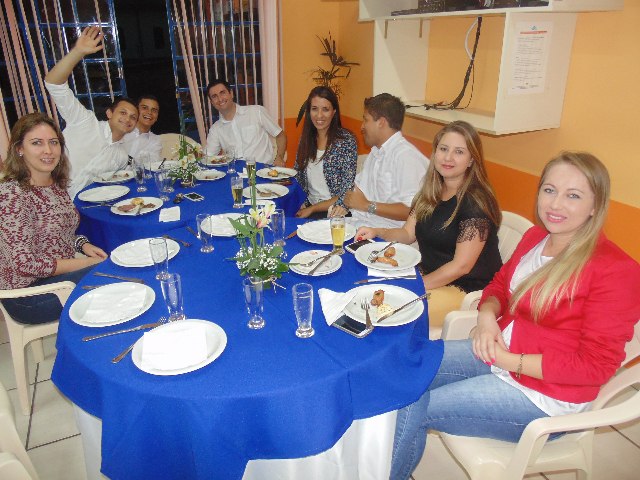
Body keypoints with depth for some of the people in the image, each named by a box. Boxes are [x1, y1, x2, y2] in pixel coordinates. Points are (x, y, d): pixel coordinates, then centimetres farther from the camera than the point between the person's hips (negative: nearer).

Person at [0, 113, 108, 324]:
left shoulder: (56, 183, 3)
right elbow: (24, 264, -23)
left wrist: (83, 245, -4)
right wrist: (89, 262, -19)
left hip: (61, 274, 8)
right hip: (29, 296, -7)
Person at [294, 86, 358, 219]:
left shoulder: (347, 140, -9)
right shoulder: (307, 137, 7)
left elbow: (347, 195, -13)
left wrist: (311, 209, -14)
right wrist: (301, 205, -4)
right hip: (308, 206, 5)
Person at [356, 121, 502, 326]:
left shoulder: (476, 202, -19)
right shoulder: (430, 193, 5)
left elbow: (461, 266, -20)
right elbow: (407, 233, 12)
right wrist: (377, 232, -8)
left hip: (467, 289, -7)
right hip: (430, 274, 8)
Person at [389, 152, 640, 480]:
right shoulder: (536, 237, 2)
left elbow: (596, 364, -19)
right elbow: (500, 284, 15)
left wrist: (509, 361, -21)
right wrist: (487, 315, -9)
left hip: (546, 396, -7)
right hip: (500, 352, 7)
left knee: (412, 409, -14)